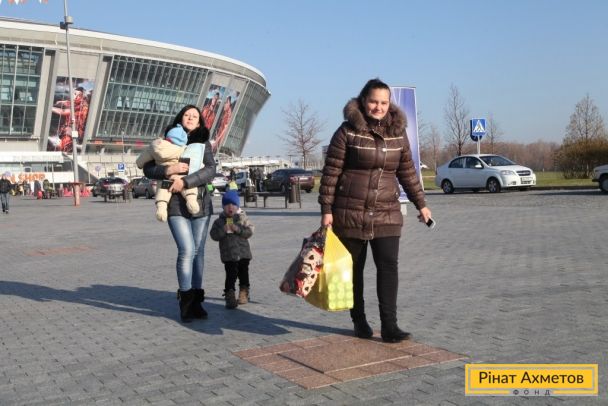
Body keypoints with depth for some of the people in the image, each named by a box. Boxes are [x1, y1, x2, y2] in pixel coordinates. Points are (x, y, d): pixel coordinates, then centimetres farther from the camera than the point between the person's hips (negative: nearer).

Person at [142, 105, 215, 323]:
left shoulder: (203, 144, 6)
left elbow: (210, 170, -9)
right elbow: (148, 169, 1)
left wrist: (184, 181, -20)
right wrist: (169, 170, -17)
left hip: (201, 204, 2)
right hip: (176, 204, -2)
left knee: (198, 252, 6)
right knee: (187, 250, -14)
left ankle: (196, 301, 16)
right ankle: (185, 302, -2)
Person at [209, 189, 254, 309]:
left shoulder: (242, 218, 4)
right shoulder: (219, 221, 3)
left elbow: (250, 231, -5)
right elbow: (214, 235, -4)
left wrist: (238, 229, -18)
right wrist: (223, 230, -20)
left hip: (243, 252, 2)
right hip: (228, 255, -2)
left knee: (243, 273, 11)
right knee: (231, 275, -8)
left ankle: (244, 293, 27)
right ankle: (230, 296, -5)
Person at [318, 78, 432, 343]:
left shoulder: (398, 133, 7)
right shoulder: (348, 132, -7)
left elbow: (407, 172, 16)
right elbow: (331, 172, -6)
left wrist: (421, 204, 18)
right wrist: (326, 210, -9)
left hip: (387, 214, 3)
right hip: (350, 214, -3)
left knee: (388, 266, -7)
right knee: (354, 269, 8)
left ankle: (389, 325, -3)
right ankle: (359, 321, 23)